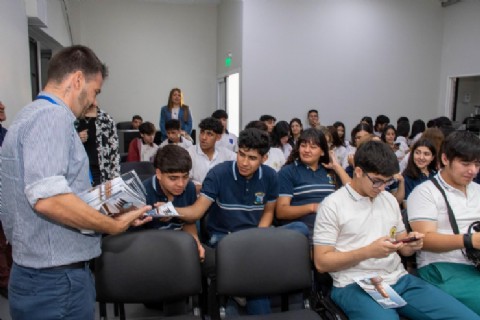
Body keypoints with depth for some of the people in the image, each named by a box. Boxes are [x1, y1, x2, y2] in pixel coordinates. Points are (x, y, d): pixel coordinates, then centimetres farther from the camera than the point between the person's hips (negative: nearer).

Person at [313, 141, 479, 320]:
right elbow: (321, 262, -8)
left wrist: (411, 244, -3)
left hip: (399, 280, 6)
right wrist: (368, 251, -18)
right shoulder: (333, 204, -6)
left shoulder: (389, 200, 14)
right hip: (356, 286, -6)